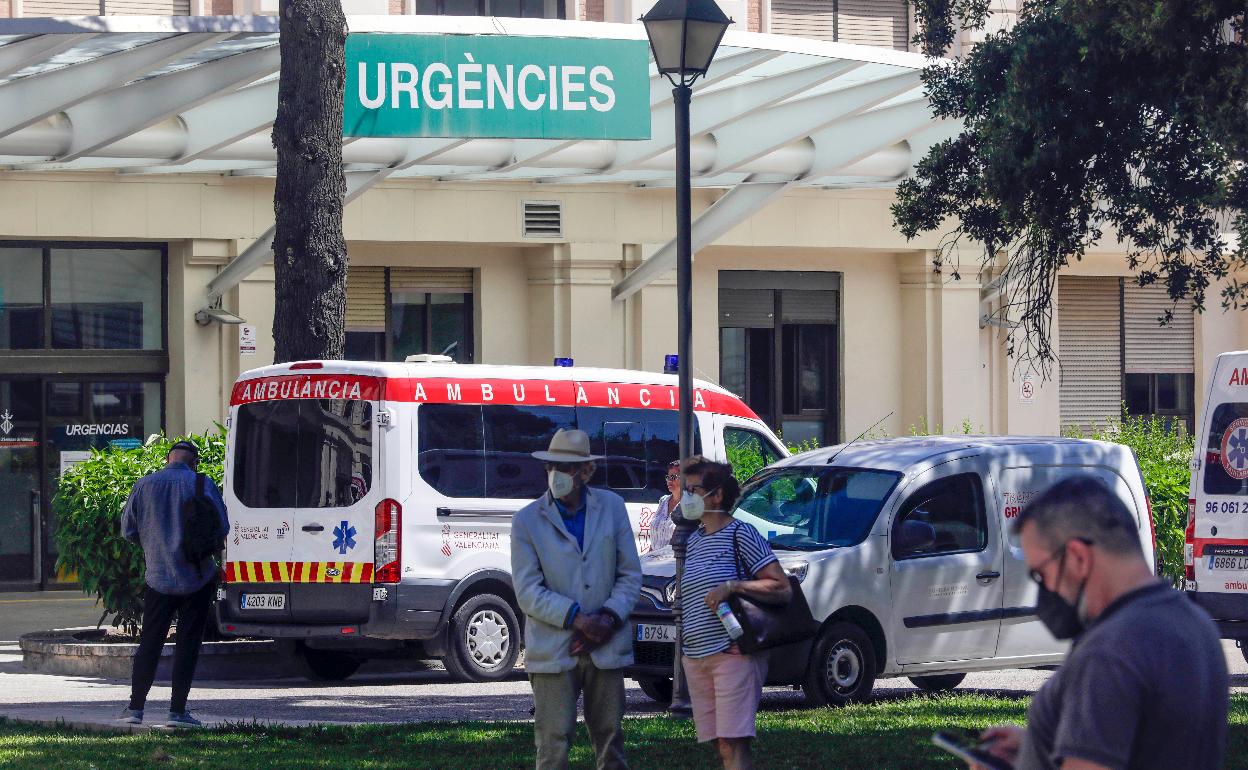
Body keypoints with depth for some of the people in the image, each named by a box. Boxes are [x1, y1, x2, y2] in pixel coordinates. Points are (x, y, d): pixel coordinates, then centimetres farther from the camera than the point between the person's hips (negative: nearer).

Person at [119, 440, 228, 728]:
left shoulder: (145, 485, 2)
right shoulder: (202, 485, -6)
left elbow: (128, 530, 5)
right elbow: (221, 528, -7)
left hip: (158, 577, 2)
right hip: (196, 577, -2)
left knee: (150, 642, 11)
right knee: (188, 644, 4)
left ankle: (136, 707, 10)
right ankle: (177, 711, 1)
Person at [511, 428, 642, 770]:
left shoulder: (612, 507, 5)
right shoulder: (527, 520, -3)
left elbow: (630, 575, 7)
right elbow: (528, 592, -7)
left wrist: (608, 619, -10)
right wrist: (578, 619, -17)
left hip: (605, 649, 3)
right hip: (553, 650, -3)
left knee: (610, 739, 10)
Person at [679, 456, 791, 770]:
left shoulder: (741, 535, -6)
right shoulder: (694, 540, 17)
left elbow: (783, 589, -11)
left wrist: (734, 586, -20)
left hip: (732, 653, -8)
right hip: (696, 659, 8)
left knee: (733, 744, -15)